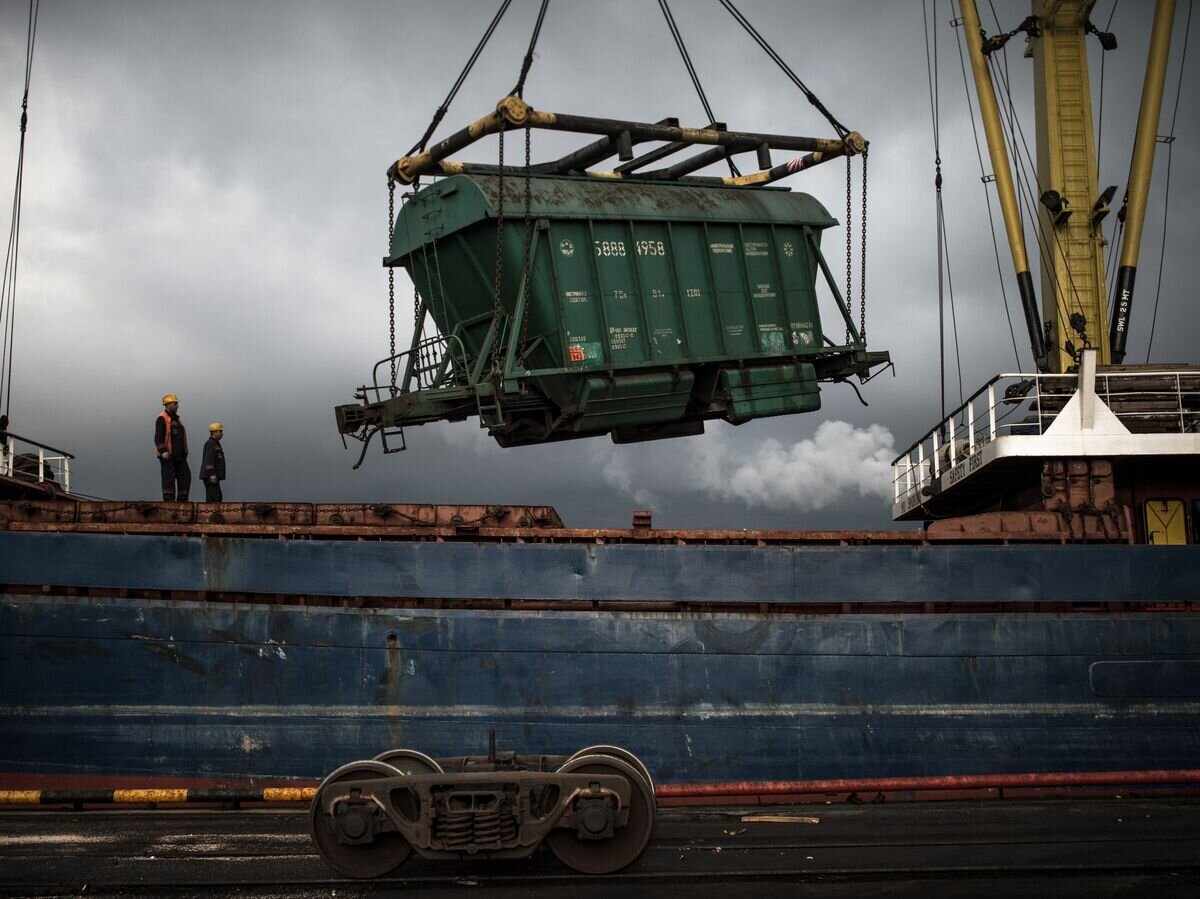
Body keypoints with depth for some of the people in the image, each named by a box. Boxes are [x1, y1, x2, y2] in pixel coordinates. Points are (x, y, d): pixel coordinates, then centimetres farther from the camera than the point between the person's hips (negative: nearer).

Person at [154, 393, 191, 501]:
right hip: (167, 455, -8)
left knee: (185, 475, 2)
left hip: (178, 455, 8)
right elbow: (158, 437, -15)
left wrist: (184, 453, 20)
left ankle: (182, 500, 6)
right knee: (169, 477, -8)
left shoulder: (176, 419, 20)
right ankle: (169, 500, -6)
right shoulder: (162, 418, -7)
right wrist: (163, 452, -23)